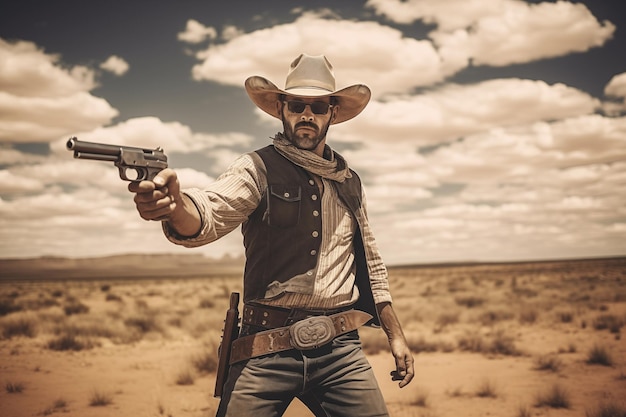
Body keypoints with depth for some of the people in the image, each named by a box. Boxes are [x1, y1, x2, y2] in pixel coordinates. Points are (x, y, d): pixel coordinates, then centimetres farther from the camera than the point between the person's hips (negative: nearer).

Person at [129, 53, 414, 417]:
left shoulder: (349, 182, 12)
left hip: (340, 350, 4)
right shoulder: (259, 169, -3)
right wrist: (174, 204, -45)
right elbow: (210, 213, -22)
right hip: (266, 350, -3)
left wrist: (395, 335, 17)